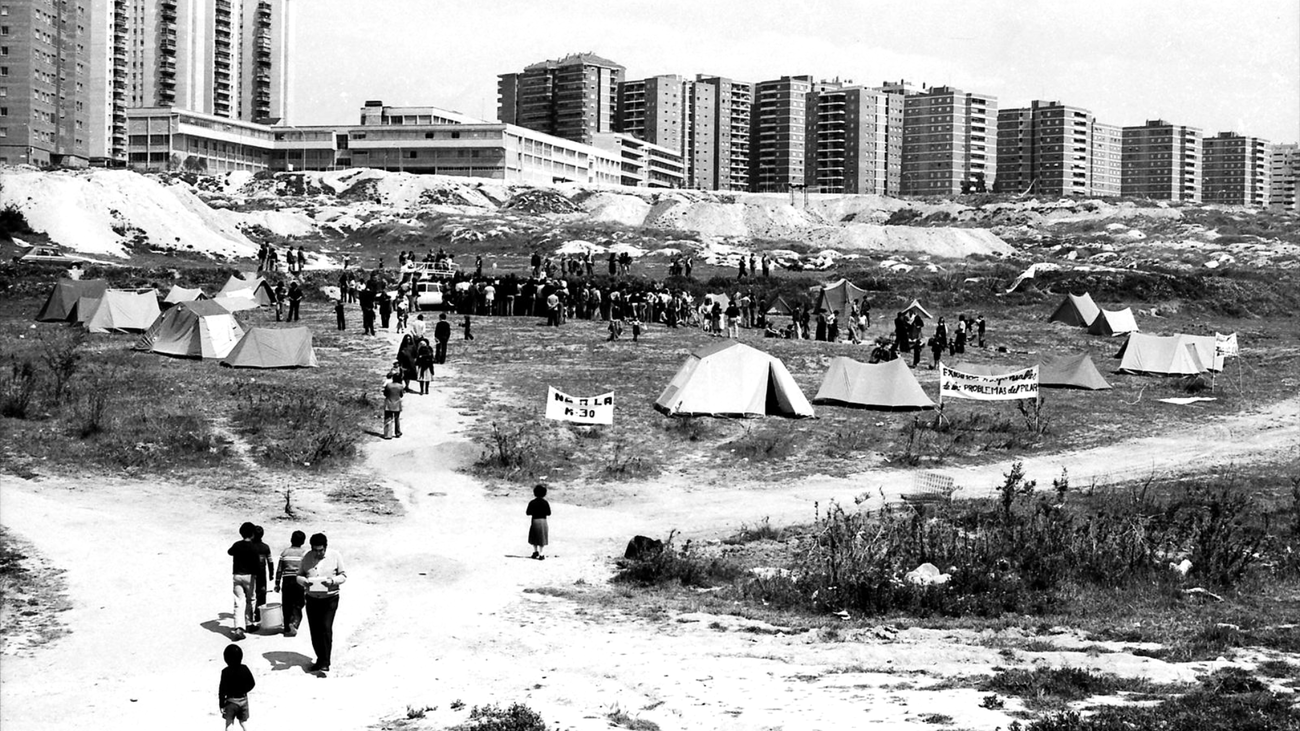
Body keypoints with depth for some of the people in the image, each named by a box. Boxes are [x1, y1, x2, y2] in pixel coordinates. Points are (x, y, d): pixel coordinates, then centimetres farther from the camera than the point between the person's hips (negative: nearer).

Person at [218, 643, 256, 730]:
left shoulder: (226, 672, -19)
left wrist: (221, 704, -8)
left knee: (229, 723, 10)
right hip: (243, 699, 4)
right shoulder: (244, 669, -8)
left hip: (231, 701, -4)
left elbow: (222, 690, -16)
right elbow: (252, 684, 3)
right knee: (244, 722, 17)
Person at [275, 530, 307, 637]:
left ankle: (287, 629, 14)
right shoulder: (304, 553, -2)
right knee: (297, 605, 3)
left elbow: (279, 570, 5)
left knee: (287, 606, 10)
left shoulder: (284, 552, 4)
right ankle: (294, 623, -20)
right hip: (299, 582, -2)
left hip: (287, 581, 2)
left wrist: (277, 584, 12)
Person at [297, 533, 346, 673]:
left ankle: (325, 663, -11)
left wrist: (332, 581, -19)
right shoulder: (307, 557, 1)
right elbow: (299, 576, 7)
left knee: (326, 628, -13)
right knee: (314, 630, 6)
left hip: (330, 598, -3)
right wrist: (304, 581, -16)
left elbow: (343, 575, 1)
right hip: (312, 598, 3)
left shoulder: (335, 556, -3)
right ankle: (320, 659, 21)